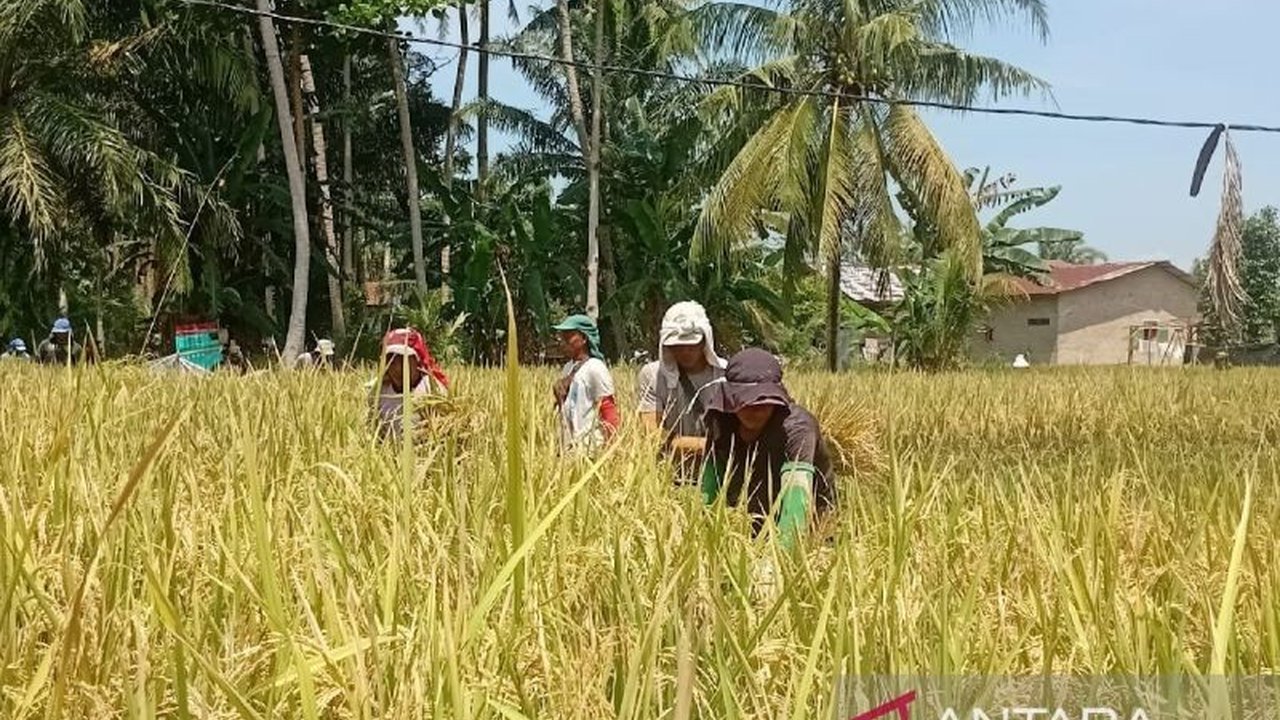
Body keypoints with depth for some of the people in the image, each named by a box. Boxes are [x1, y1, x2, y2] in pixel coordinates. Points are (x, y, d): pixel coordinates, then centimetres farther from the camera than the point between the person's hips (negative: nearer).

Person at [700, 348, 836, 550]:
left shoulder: (796, 427, -23)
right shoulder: (721, 424, -7)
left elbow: (797, 494, -36)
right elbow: (708, 495, -10)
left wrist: (781, 552, -48)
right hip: (754, 531, 4)